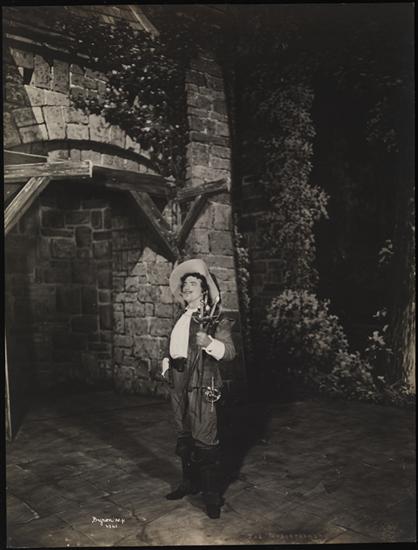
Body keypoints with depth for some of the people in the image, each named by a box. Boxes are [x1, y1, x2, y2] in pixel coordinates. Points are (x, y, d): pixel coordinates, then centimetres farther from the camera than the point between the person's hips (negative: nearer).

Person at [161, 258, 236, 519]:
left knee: (205, 439, -6)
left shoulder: (216, 319, -5)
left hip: (202, 385, -7)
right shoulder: (181, 319, 17)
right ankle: (190, 483, 31)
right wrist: (166, 364, 16)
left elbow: (230, 351, -16)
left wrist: (209, 343, -33)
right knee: (184, 436, 16)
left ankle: (213, 494, 7)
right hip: (179, 384, 7)